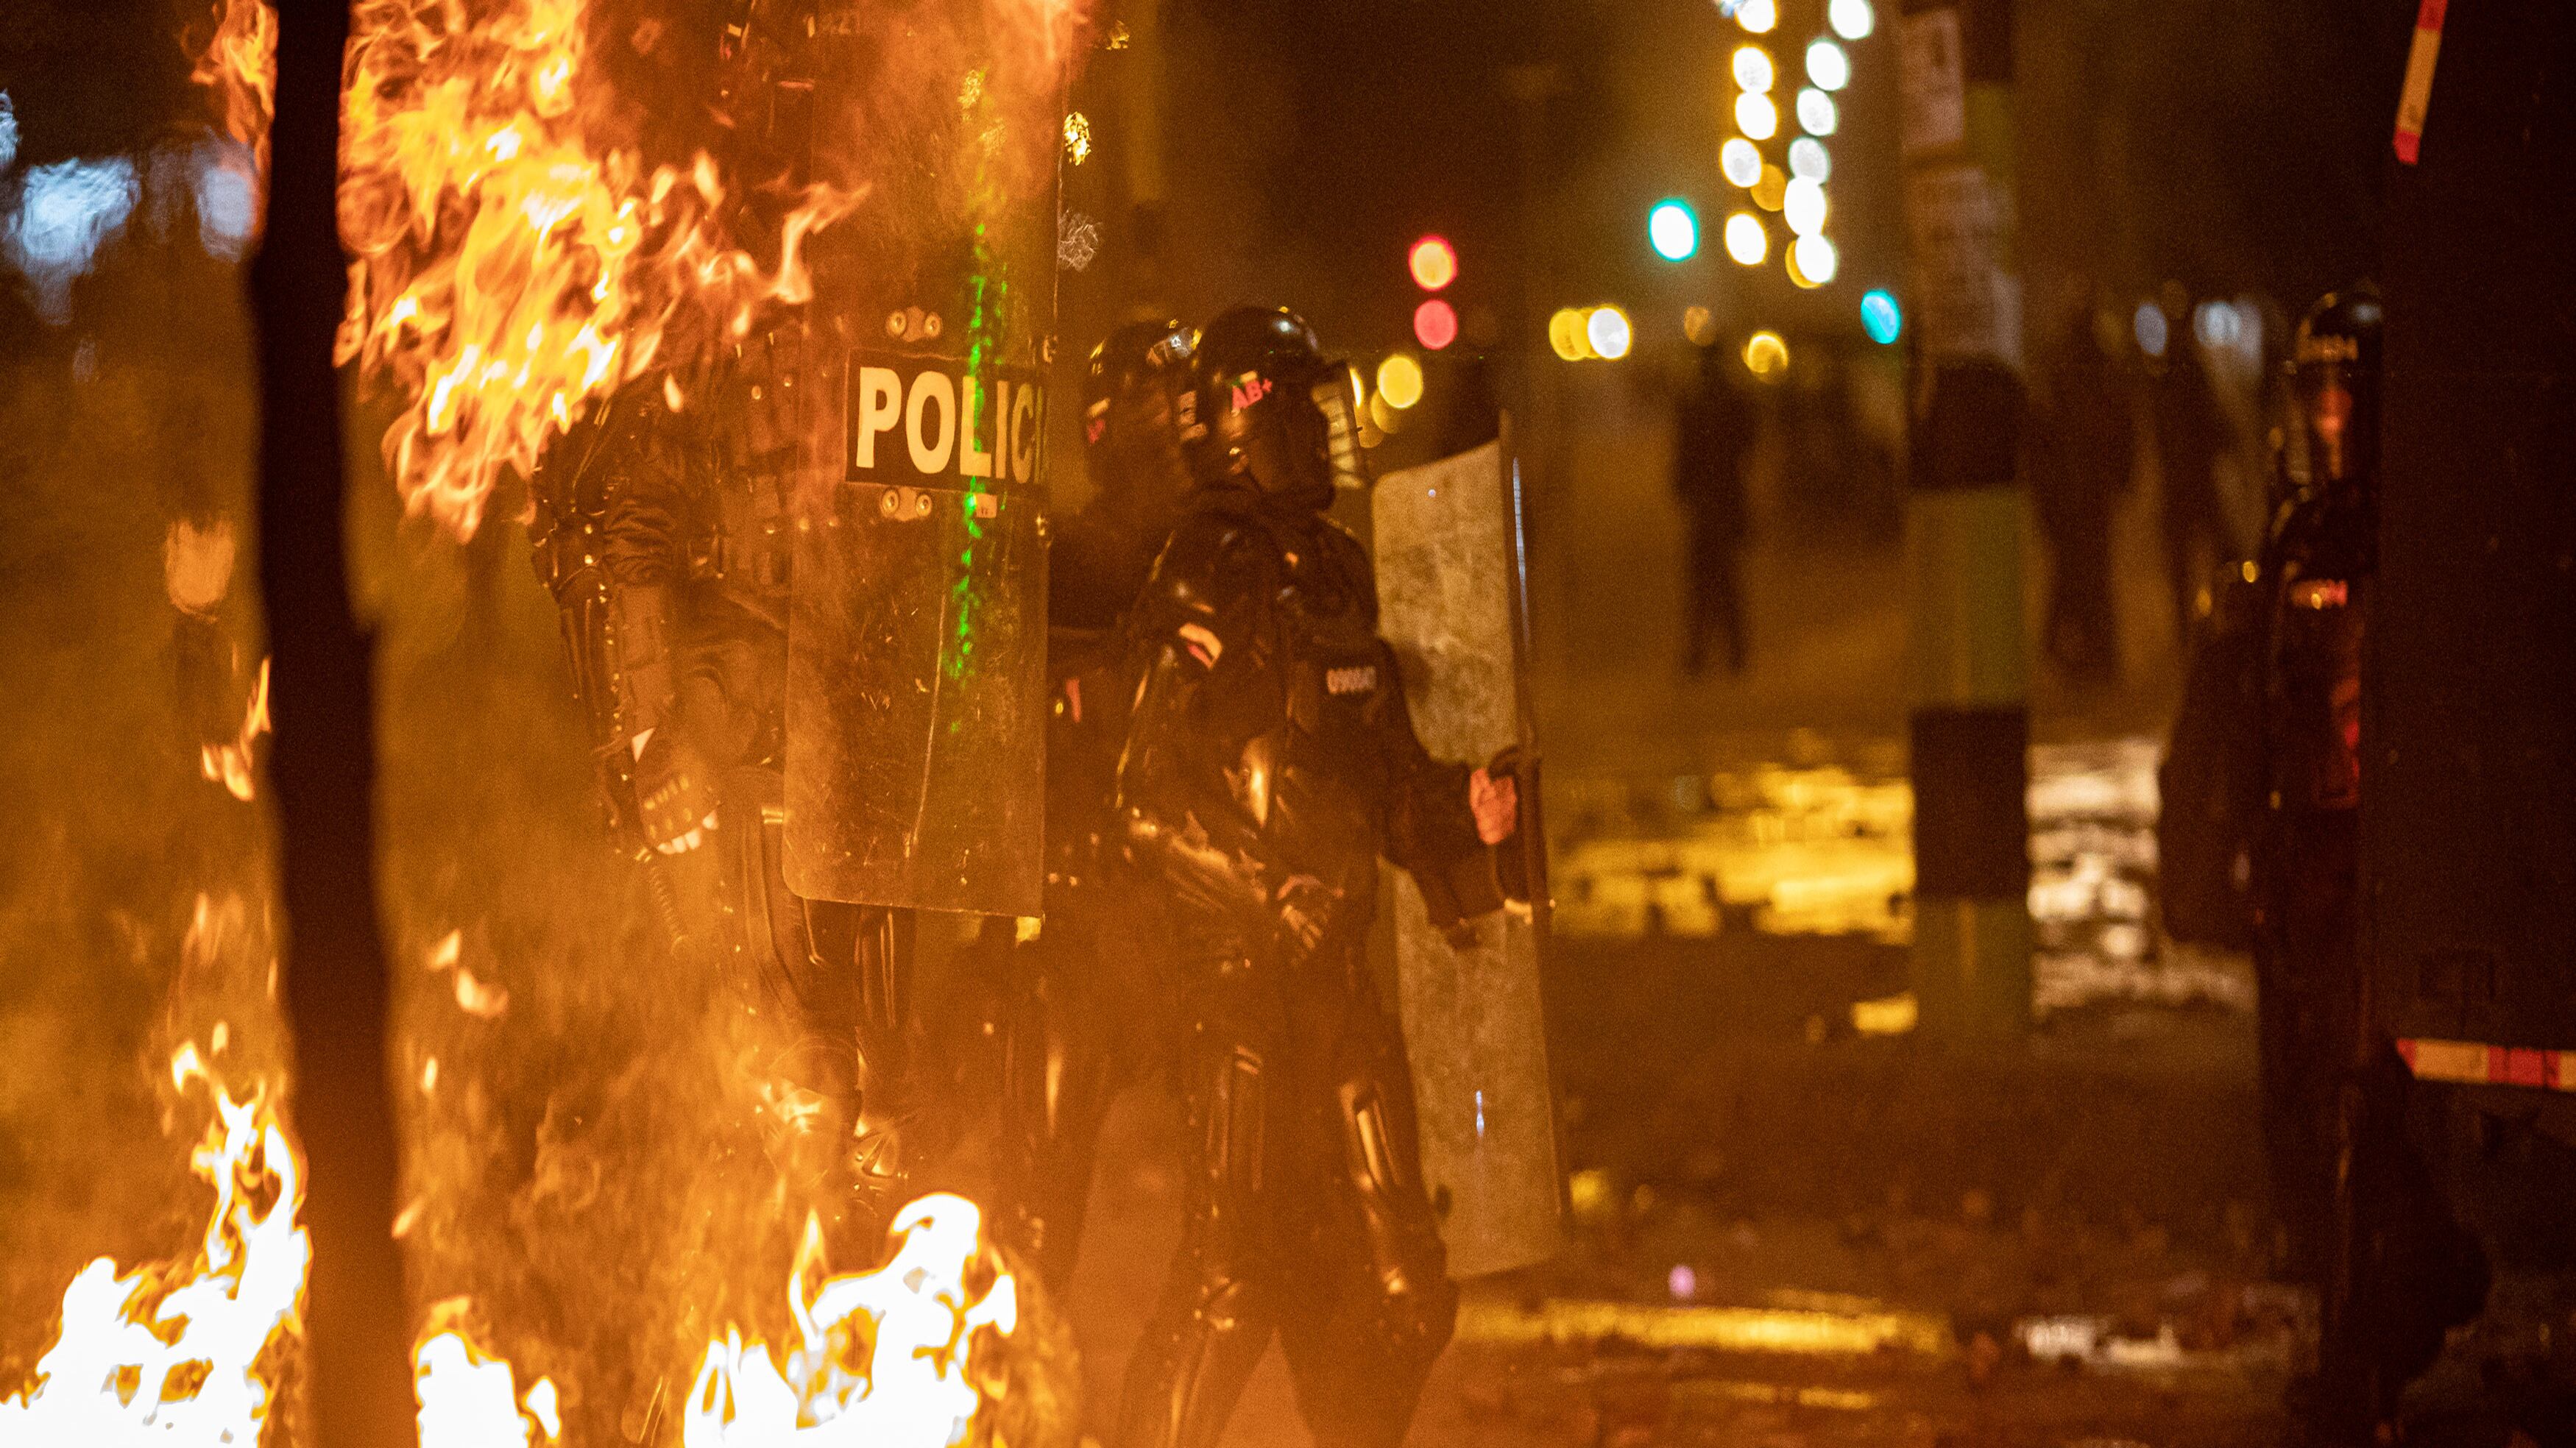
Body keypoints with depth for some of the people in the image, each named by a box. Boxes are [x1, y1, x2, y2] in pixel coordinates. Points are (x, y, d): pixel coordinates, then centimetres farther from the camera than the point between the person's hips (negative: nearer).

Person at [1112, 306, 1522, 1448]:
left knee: (1394, 1292, 10)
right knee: (1231, 1279, -9)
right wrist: (1274, 901, -17)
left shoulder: (1334, 573, 14)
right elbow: (1152, 804, -18)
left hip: (1334, 969, 8)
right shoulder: (1207, 583, -12)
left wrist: (1458, 813, 3)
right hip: (1240, 978, -8)